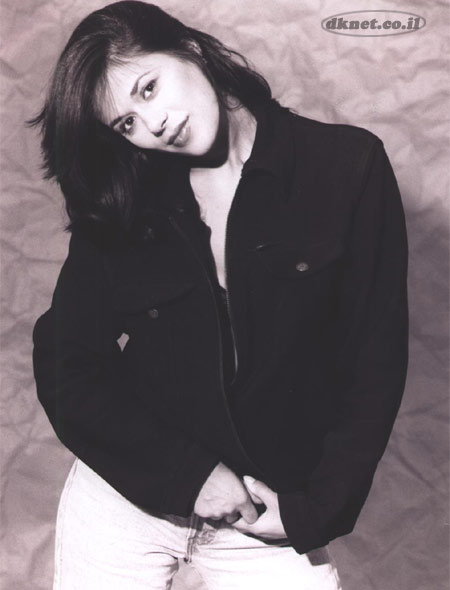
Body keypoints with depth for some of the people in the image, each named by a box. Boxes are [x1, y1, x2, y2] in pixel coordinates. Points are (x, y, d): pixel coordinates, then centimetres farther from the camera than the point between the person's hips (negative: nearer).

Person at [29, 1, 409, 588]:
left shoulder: (349, 166, -6)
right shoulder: (118, 206, -1)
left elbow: (375, 360, -5)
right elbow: (66, 371, -3)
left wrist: (314, 509, -8)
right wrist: (190, 473, -12)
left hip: (272, 515, -1)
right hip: (124, 494, 2)